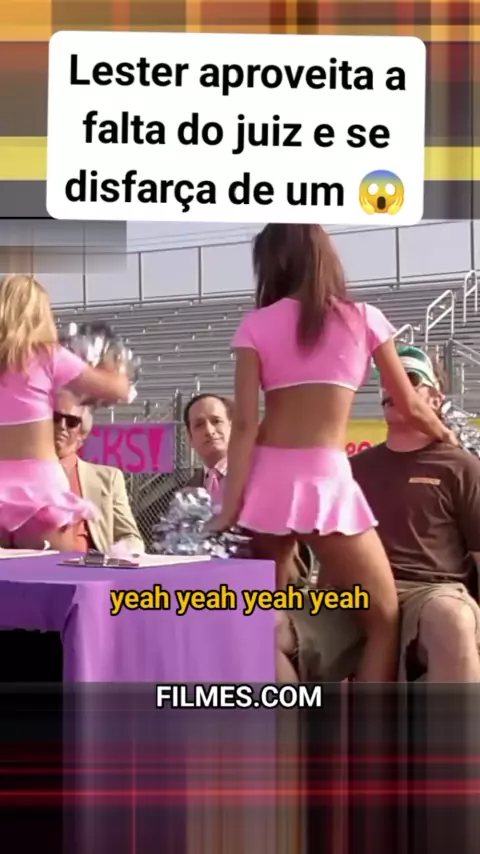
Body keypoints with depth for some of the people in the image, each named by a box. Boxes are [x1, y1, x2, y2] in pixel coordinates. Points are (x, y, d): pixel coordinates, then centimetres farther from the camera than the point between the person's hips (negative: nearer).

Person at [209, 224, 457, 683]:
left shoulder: (256, 325, 6)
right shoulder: (363, 318, 7)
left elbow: (244, 424, -4)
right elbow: (410, 407, 16)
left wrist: (229, 508, -5)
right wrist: (446, 436, 36)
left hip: (265, 481, 3)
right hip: (324, 481, -2)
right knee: (385, 619, 9)